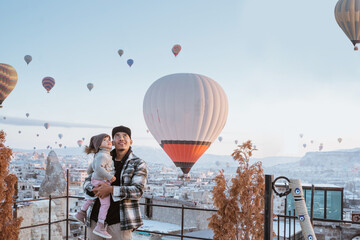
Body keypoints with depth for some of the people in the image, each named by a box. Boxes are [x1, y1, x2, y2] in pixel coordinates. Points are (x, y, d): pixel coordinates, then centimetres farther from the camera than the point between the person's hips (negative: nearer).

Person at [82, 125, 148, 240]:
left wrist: (111, 189, -23)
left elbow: (138, 191, -12)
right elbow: (87, 182, 13)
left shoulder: (138, 164, 0)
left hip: (119, 221, -4)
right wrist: (94, 189, -12)